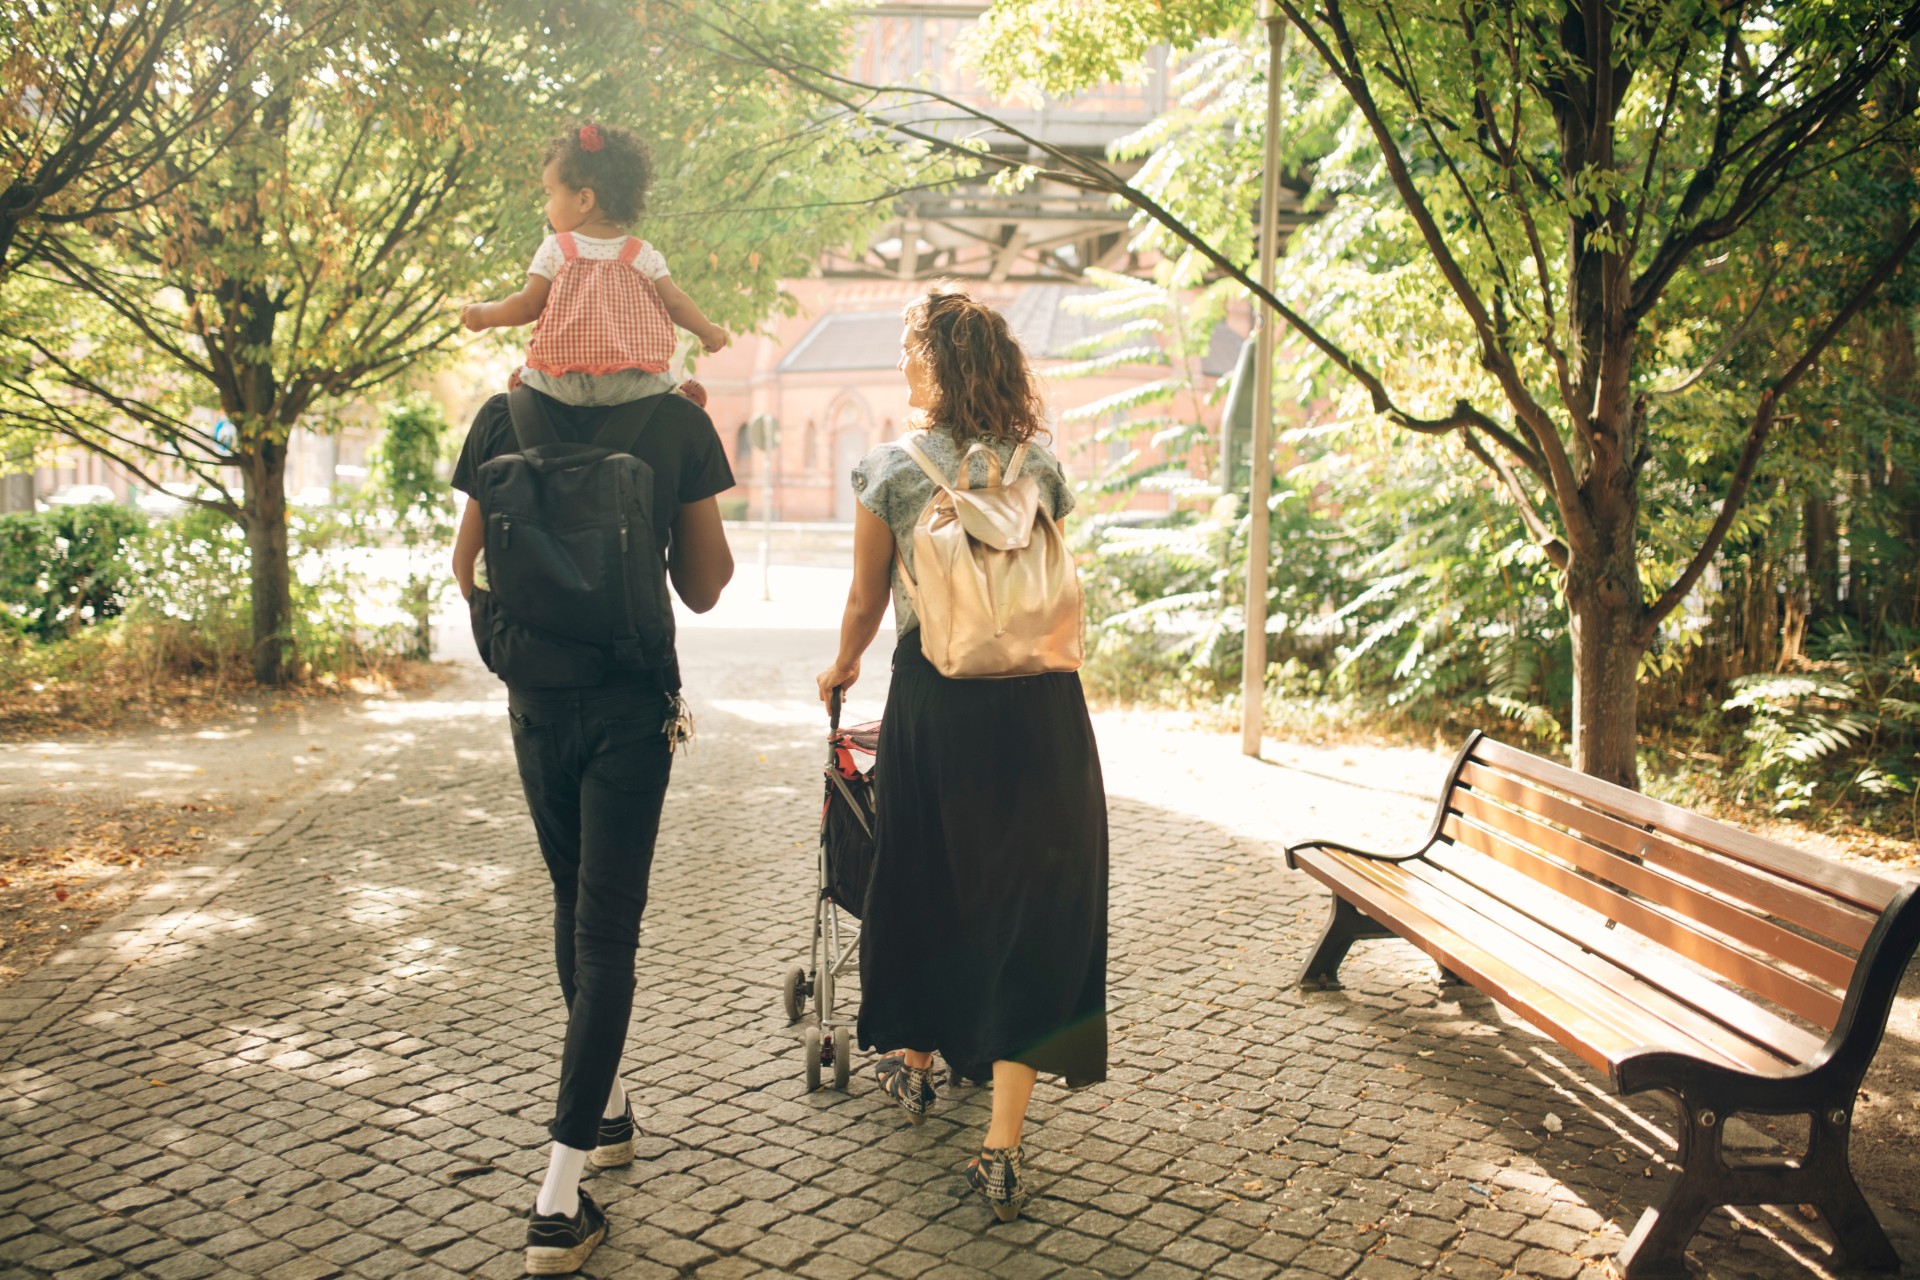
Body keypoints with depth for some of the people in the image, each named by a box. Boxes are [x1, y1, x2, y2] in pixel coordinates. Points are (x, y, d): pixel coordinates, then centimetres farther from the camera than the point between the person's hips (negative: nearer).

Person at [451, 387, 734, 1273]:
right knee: (606, 929, 0)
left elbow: (468, 563, 5)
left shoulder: (506, 414, -3)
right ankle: (559, 1199, -1)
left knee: (574, 903, 21)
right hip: (632, 703, -2)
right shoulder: (680, 421, -8)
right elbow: (703, 588, 0)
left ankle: (607, 1110, 34)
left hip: (537, 699, 3)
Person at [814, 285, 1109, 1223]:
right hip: (1039, 701, 1)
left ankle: (913, 1061, 40)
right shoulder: (1040, 470, 8)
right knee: (1030, 904, 5)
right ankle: (1002, 1148, 2)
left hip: (935, 697, -1)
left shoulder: (892, 469, 1)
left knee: (925, 879, 19)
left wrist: (842, 667, 28)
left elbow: (867, 601, 9)